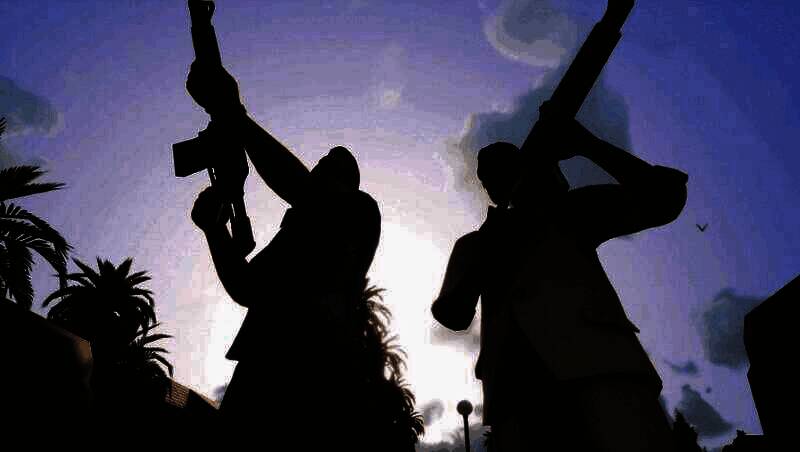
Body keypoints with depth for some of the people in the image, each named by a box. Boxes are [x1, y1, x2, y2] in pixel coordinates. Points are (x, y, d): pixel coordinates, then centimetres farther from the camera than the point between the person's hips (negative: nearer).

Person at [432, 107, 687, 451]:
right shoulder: (475, 244, 31)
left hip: (590, 348, -1)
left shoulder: (569, 209, 27)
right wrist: (491, 239, 5)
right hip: (515, 380, 2)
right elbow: (453, 313, 15)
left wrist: (586, 144, 8)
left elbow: (664, 198, 16)